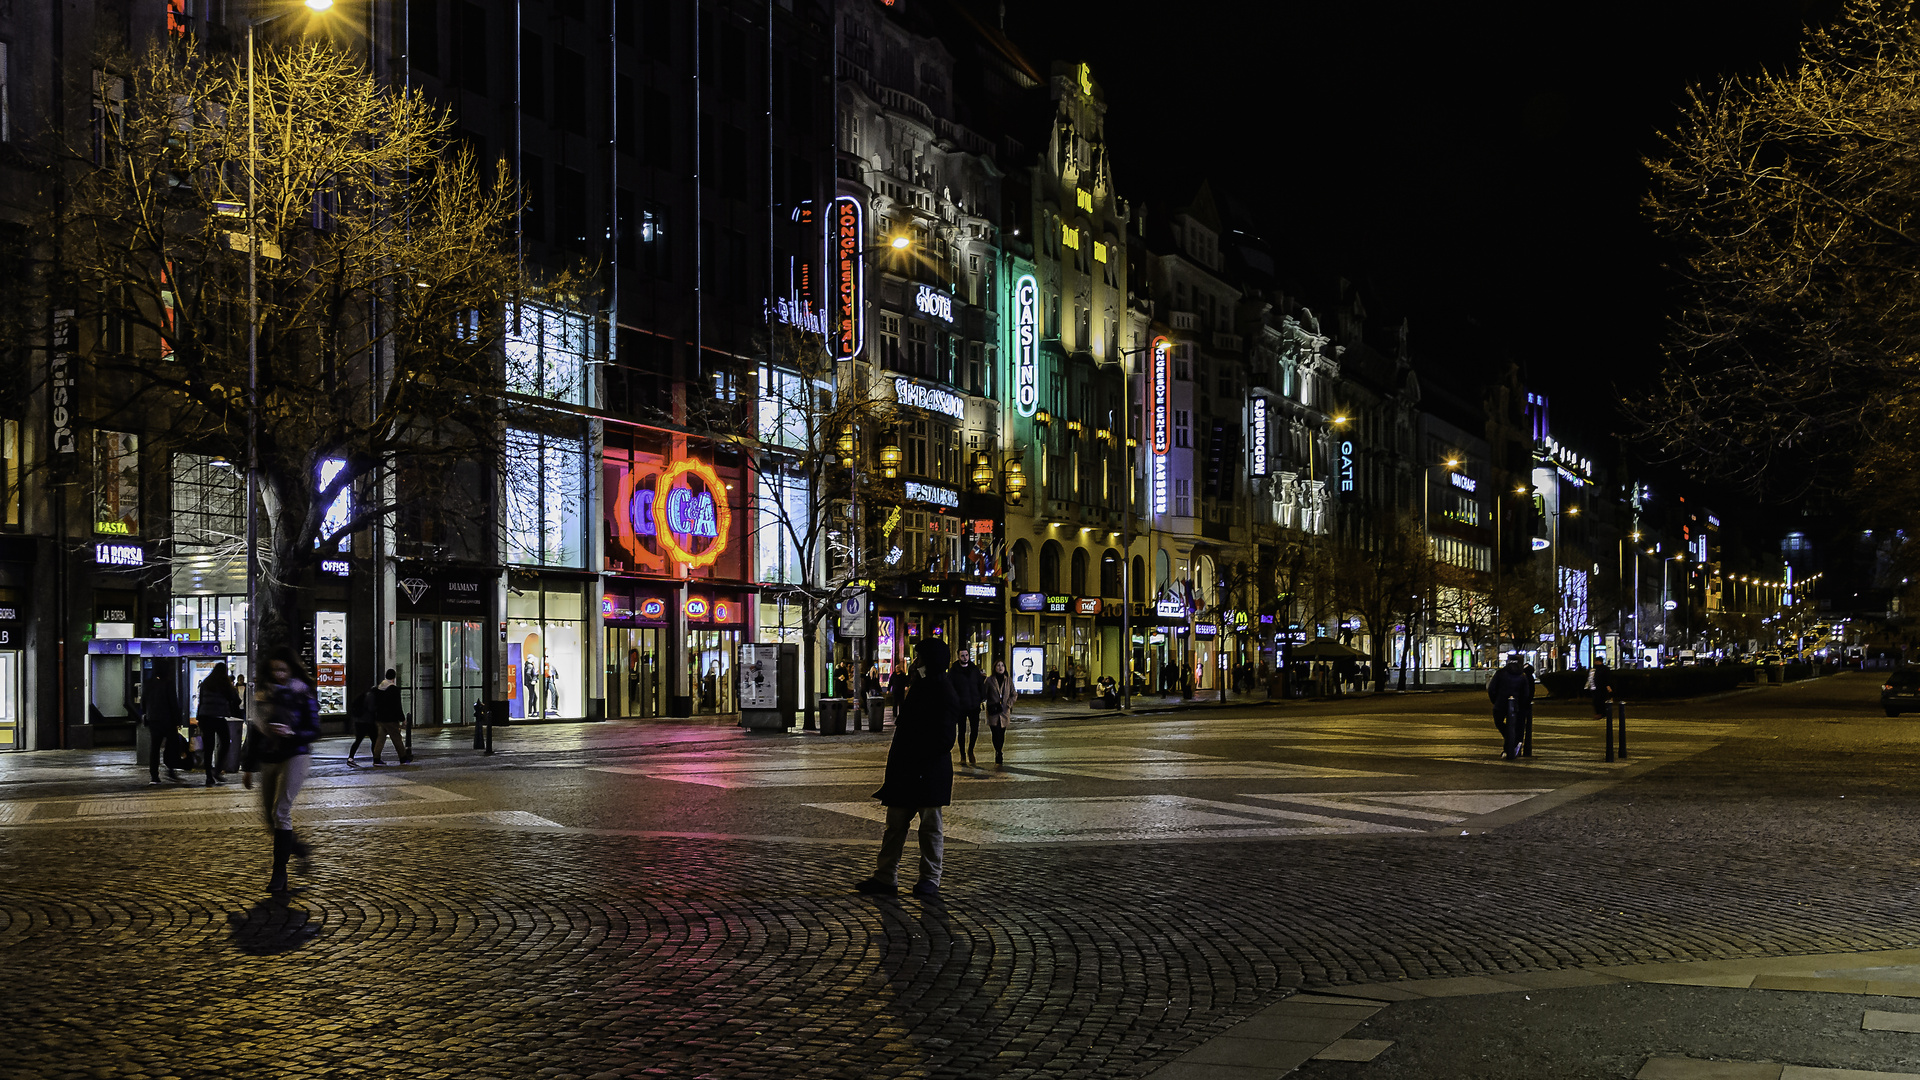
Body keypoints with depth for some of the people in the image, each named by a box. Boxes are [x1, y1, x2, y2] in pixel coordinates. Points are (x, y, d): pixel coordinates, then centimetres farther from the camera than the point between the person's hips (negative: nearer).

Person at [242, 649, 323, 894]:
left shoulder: (302, 696, -5)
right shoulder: (264, 695, 8)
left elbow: (314, 731, -6)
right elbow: (254, 731, 13)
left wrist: (291, 733, -25)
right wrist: (248, 767, 13)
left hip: (294, 756, -5)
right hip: (268, 760, 5)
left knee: (281, 811, -14)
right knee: (270, 816, 8)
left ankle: (279, 874, -10)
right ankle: (296, 847, 36)